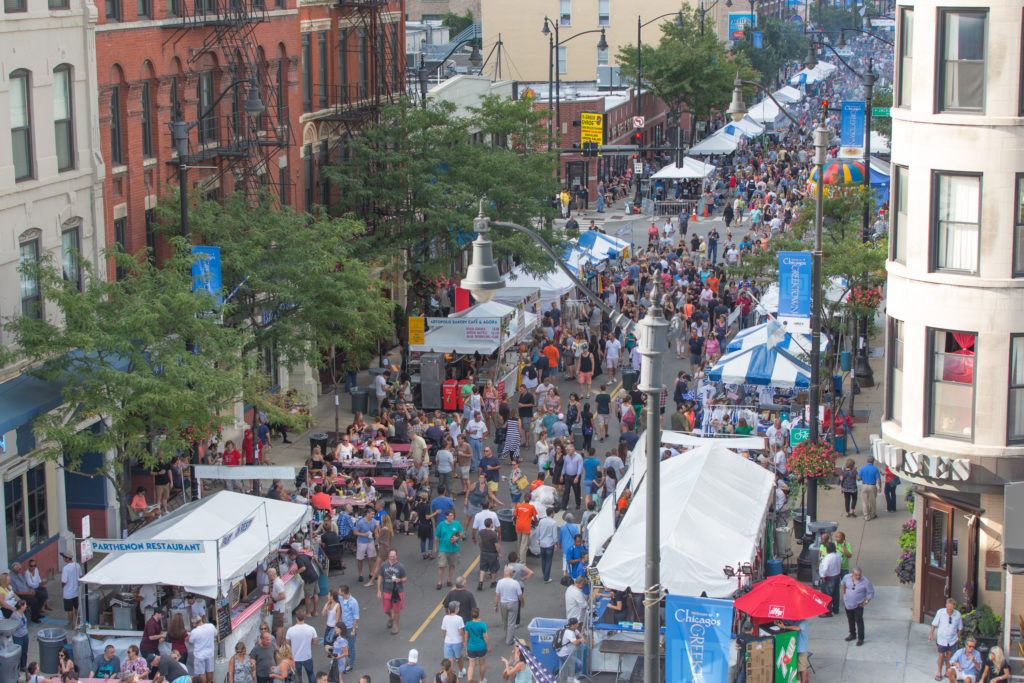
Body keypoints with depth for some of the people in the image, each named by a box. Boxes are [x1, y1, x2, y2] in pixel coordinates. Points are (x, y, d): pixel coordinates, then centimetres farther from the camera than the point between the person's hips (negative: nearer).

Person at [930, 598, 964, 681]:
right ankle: (939, 673, 22)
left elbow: (959, 627, 6)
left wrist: (958, 637, 11)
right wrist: (931, 633, 1)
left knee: (949, 655, 11)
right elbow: (934, 624, -1)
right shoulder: (940, 612, -15)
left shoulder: (957, 614, -9)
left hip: (952, 640, 2)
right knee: (941, 656, 4)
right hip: (942, 639, -2)